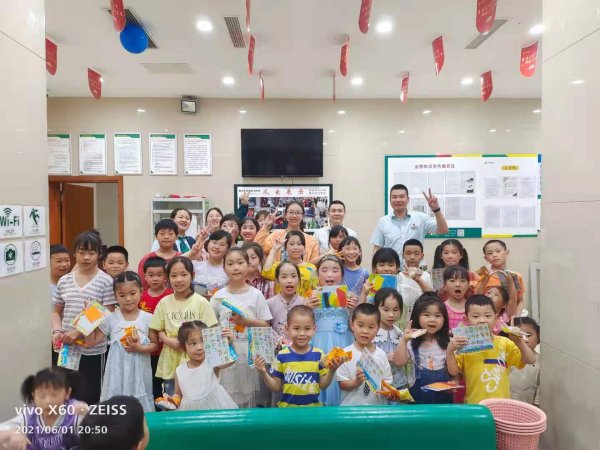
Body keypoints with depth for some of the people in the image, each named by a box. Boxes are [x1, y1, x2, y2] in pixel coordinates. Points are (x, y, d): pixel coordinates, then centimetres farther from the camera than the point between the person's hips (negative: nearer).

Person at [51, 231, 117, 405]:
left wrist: (80, 332, -18)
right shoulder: (64, 281, 7)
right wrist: (57, 331, -3)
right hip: (66, 348, 4)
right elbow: (57, 312, 15)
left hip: (93, 350, -4)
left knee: (89, 397, 7)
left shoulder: (105, 281, -8)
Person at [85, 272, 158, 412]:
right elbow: (91, 342, 0)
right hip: (118, 371, 0)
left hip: (139, 372, 0)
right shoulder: (110, 319, -1)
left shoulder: (148, 318, -3)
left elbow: (155, 345, 0)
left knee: (139, 408, 6)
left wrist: (140, 348, -17)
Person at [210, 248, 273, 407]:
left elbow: (265, 325, -1)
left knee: (247, 398, 9)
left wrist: (246, 321, -14)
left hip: (248, 354, -1)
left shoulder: (256, 295, -2)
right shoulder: (219, 296, 2)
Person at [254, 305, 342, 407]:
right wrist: (264, 373, -9)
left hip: (313, 407, 0)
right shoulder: (282, 356, -3)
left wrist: (332, 371, -12)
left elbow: (323, 385, 3)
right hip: (287, 408, 0)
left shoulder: (318, 354, -2)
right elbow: (277, 387, 3)